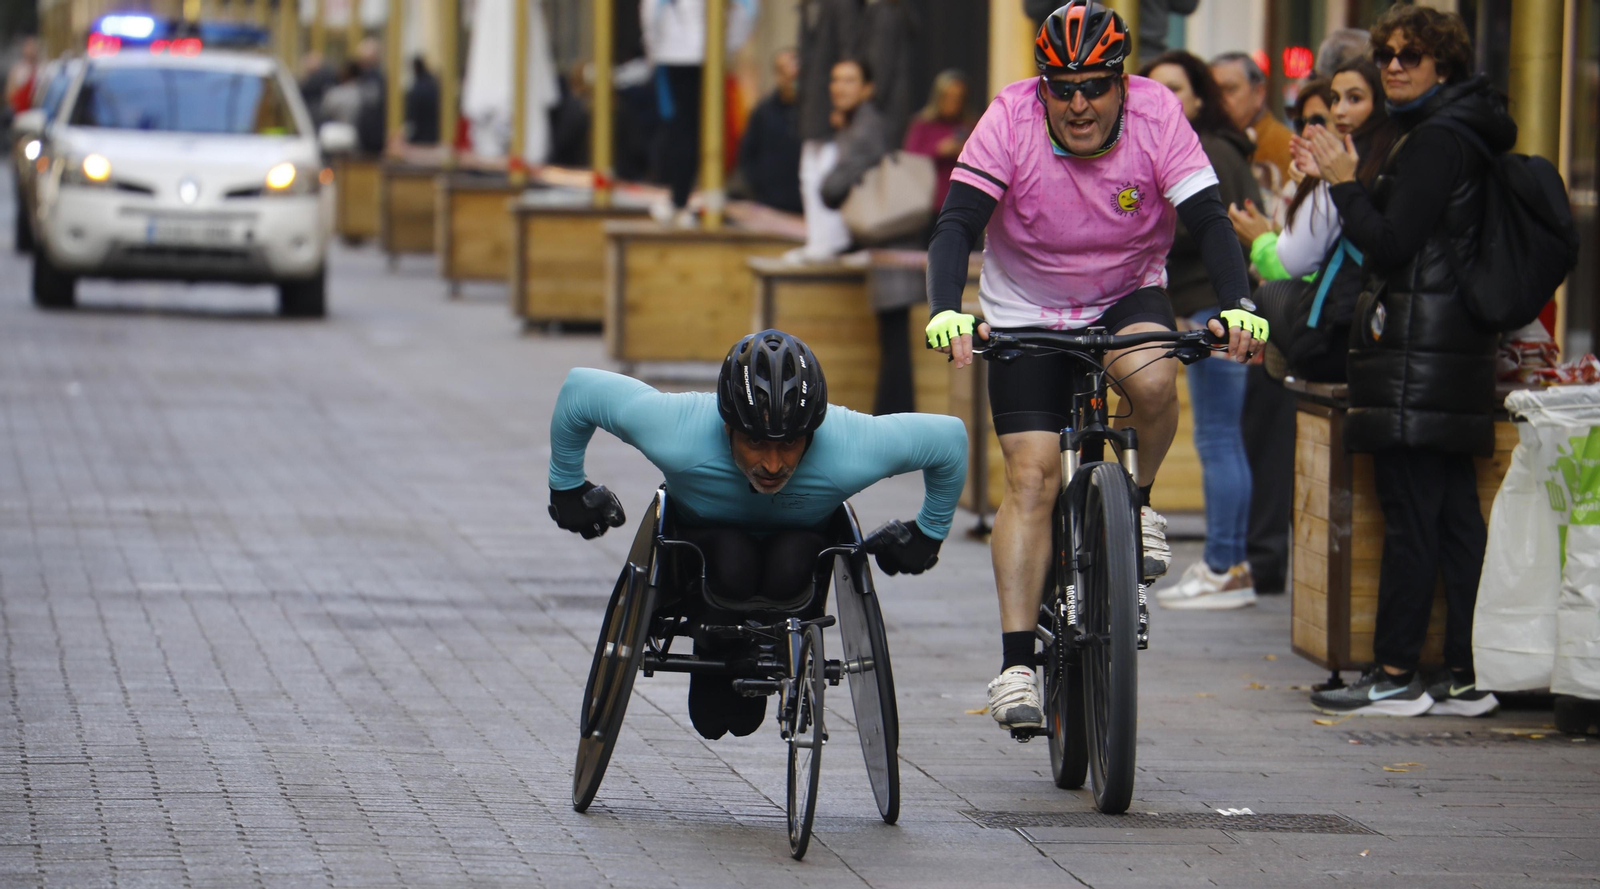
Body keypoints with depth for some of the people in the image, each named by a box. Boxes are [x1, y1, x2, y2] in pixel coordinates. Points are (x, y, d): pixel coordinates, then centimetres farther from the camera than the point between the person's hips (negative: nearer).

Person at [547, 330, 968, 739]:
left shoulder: (853, 450, -37)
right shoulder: (675, 433, -38)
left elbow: (950, 437, -19)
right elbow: (579, 388, -23)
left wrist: (928, 533, -4)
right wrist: (567, 487, -8)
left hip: (800, 538, 1)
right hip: (705, 533, -1)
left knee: (787, 575, -34)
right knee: (732, 570, -35)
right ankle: (713, 655, -1)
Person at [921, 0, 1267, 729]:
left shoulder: (1157, 115, -20)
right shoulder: (1011, 118, -22)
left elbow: (1208, 221, -24)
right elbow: (956, 224, -28)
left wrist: (1238, 304, -41)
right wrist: (945, 310, -46)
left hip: (1128, 295, 1)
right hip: (1025, 313, -1)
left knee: (1151, 377, -33)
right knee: (1032, 476, -13)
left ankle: (1137, 504, -3)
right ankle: (1015, 664, -12)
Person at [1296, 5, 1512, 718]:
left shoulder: (1437, 141, -13)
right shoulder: (1458, 134, 18)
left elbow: (1391, 245, -17)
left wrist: (1344, 183, -9)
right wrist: (1344, 178, 15)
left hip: (1419, 358, -10)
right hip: (1458, 352, 10)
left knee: (1410, 518, -7)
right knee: (1455, 517, 8)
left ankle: (1396, 676, -6)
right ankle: (1467, 679, 9)